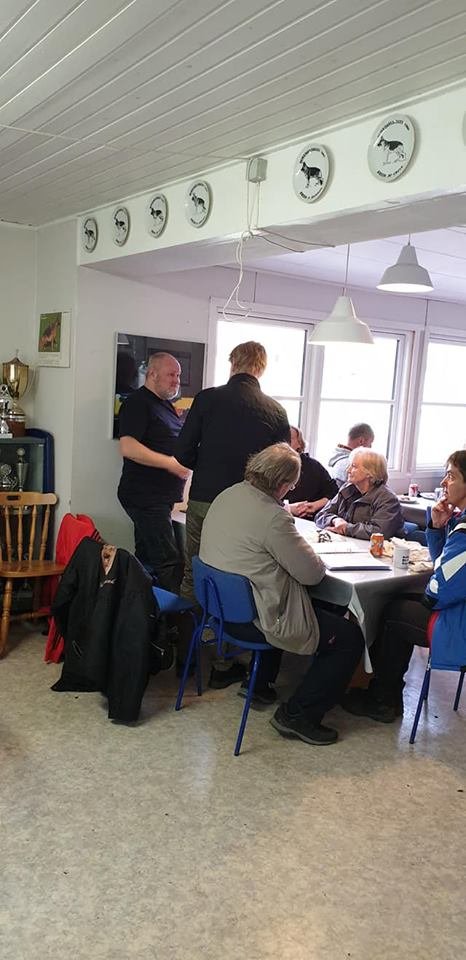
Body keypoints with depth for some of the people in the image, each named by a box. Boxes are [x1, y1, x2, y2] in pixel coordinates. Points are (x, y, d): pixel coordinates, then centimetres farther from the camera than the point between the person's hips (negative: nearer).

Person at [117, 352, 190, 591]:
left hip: (160, 497, 10)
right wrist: (171, 463, -22)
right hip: (145, 497, -10)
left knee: (147, 561, 14)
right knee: (169, 564, -13)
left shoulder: (165, 404, 20)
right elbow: (128, 447, -22)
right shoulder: (138, 403, -10)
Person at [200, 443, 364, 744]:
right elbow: (313, 573, -18)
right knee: (350, 637, 1)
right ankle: (297, 714, 6)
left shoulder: (226, 496, 0)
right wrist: (315, 557, 4)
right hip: (252, 621, -9)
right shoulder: (272, 517, -26)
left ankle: (259, 682, 40)